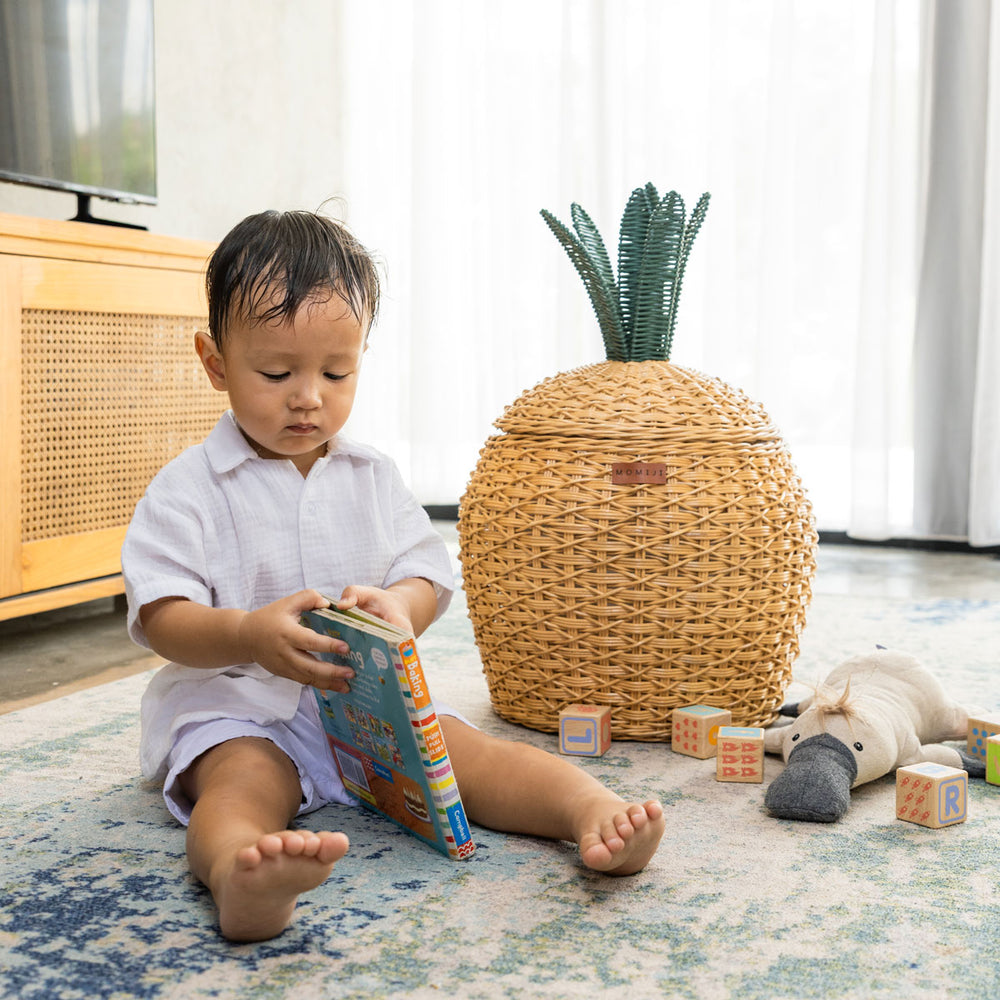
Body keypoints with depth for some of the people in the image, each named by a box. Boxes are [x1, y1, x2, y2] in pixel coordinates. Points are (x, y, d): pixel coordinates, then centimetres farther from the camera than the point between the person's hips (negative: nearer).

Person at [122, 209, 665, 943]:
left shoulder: (374, 478, 12)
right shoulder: (188, 488, -2)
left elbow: (428, 575, 7)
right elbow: (161, 616, -9)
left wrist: (398, 607, -20)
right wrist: (249, 634, -31)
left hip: (367, 698, 5)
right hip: (235, 703, -4)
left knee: (465, 748, -19)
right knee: (244, 778, -35)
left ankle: (595, 812, -38)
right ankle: (238, 876, -67)